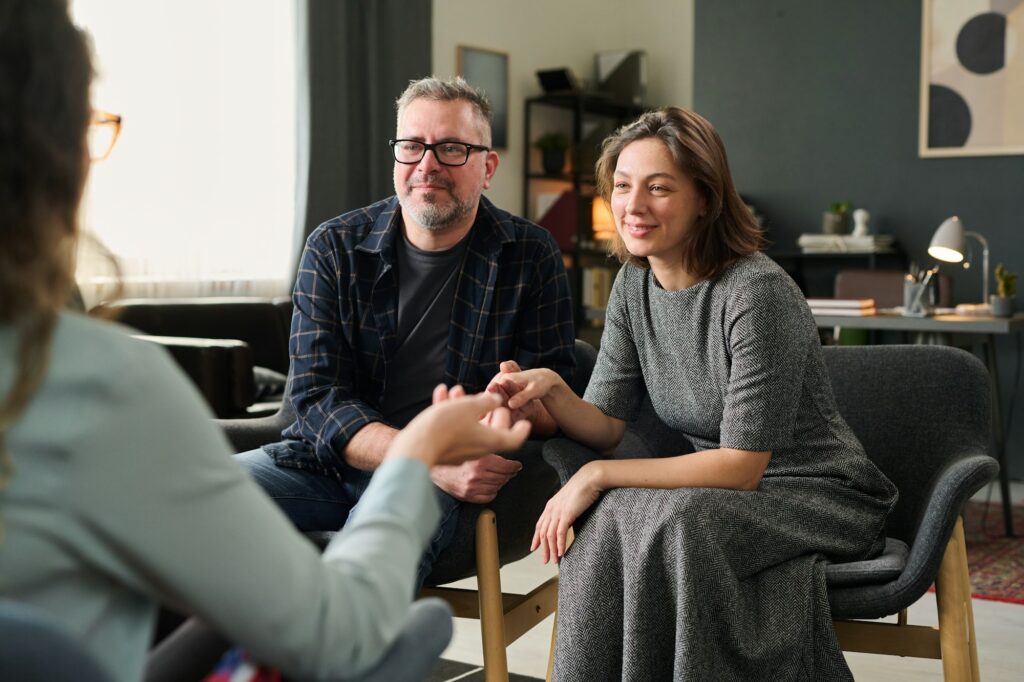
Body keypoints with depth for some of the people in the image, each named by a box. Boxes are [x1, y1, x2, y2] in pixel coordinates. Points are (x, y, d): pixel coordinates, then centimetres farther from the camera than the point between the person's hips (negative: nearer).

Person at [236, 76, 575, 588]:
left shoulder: (532, 256, 3)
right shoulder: (334, 248, 3)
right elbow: (316, 395, -5)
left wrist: (518, 407, -25)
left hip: (447, 481, -2)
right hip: (328, 459, 3)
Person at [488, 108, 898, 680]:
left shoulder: (759, 292, -23)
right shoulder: (635, 283, 1)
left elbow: (741, 465, -22)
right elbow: (607, 424, 0)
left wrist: (599, 476, -24)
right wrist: (552, 391, -22)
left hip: (816, 497, -5)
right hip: (716, 491, 6)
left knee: (666, 521, -32)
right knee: (609, 519, -25)